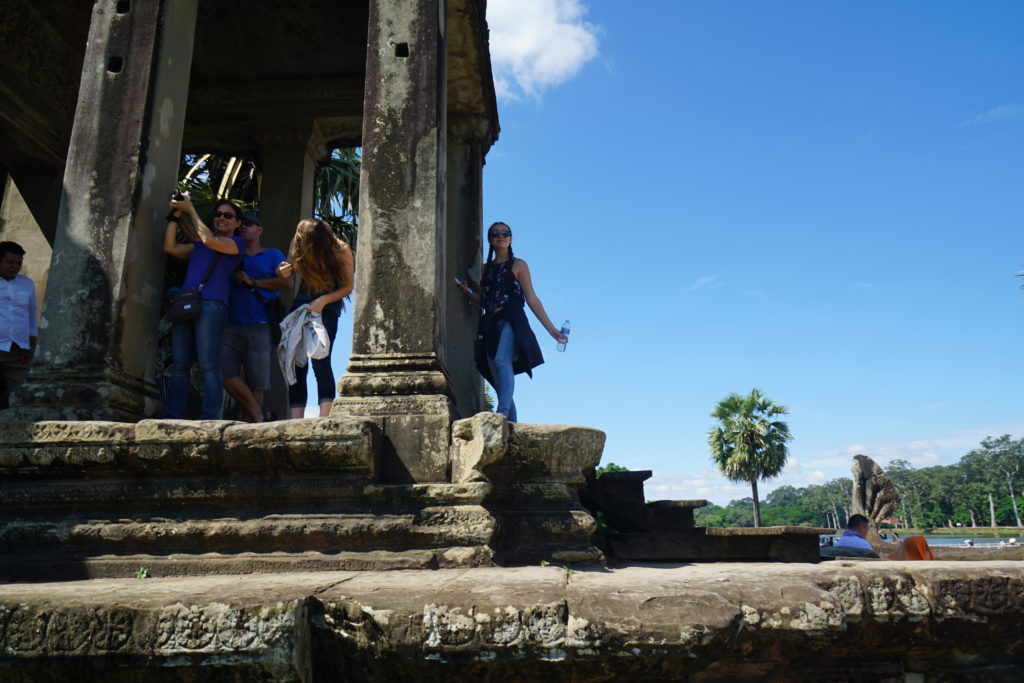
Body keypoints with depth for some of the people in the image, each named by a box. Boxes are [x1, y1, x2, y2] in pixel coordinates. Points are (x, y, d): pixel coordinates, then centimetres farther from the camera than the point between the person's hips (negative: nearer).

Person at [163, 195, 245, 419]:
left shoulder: (237, 243, 14)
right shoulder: (197, 247, 32)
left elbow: (209, 240, -1)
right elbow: (170, 247, 20)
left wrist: (190, 209, 7)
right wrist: (174, 216, 17)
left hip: (210, 304, -6)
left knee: (209, 364, -14)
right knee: (179, 364, -1)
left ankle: (210, 418, -18)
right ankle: (172, 418, -4)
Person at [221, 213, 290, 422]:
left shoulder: (272, 254, 13)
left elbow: (286, 282, 0)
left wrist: (253, 281, -4)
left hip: (258, 326, -3)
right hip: (231, 325, 3)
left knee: (256, 382, -4)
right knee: (226, 373, -15)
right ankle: (257, 418, -4)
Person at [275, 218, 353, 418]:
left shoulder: (340, 251, -9)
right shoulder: (298, 251, -1)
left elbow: (348, 286, -5)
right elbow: (289, 273, 14)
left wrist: (323, 300, -19)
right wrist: (283, 272, -10)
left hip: (327, 310, -3)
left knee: (320, 361, -17)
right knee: (296, 363, -4)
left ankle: (323, 419, -17)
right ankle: (296, 422, -4)